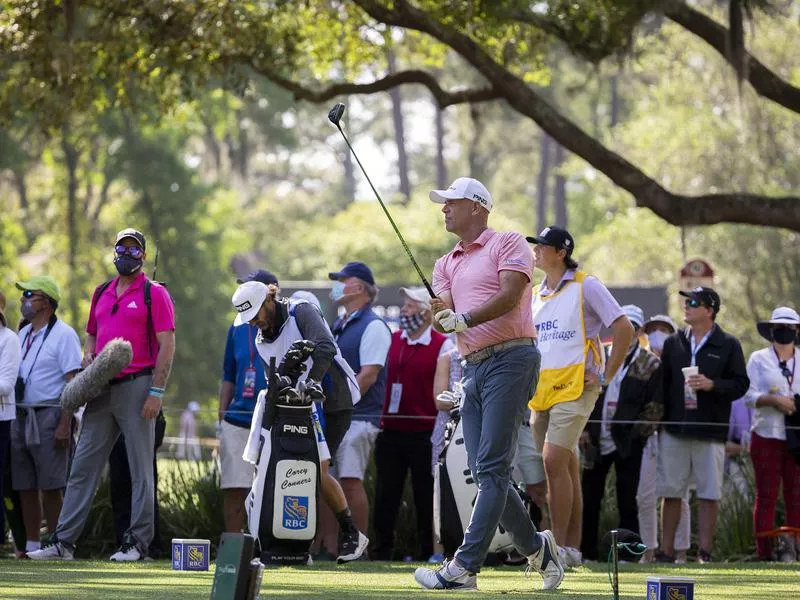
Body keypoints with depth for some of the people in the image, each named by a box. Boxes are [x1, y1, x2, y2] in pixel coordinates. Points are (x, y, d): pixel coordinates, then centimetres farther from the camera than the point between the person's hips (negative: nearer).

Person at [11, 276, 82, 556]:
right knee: (25, 488, 6)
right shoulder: (23, 335, 18)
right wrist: (13, 416, 10)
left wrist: (64, 424, -18)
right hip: (21, 416, 7)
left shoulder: (63, 335, -6)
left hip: (49, 416, -7)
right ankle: (31, 545, 10)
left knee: (50, 487, -7)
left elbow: (74, 383, -11)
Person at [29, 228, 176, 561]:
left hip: (137, 386, -6)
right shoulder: (102, 293, 17)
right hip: (102, 390, 6)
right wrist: (88, 357, 5)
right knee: (83, 466, 4)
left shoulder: (154, 293, -2)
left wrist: (156, 392, -16)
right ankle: (63, 540, 4)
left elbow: (167, 345, -8)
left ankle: (137, 542, 2)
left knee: (141, 468, -1)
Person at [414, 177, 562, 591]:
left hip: (510, 359, -8)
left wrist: (464, 318, -24)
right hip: (473, 368, 8)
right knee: (483, 473, 4)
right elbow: (444, 319, 9)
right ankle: (536, 549, 18)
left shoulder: (508, 245, 1)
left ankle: (464, 567, -20)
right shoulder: (446, 265, 22)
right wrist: (439, 315, -14)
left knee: (492, 467, -13)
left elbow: (510, 296, -14)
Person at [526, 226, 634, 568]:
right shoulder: (536, 294, 17)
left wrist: (607, 375, -9)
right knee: (567, 469, 8)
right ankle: (573, 549, 10)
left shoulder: (585, 287, -4)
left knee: (554, 462, -17)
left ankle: (559, 546, -16)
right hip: (542, 390, 7)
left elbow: (624, 329, -7)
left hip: (576, 386, -7)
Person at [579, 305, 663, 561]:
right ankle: (587, 552, 11)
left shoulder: (651, 365, 2)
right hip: (598, 441, 3)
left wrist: (636, 434, -10)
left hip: (628, 443, -3)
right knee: (589, 499, 4)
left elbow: (655, 406, -2)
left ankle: (627, 555, 2)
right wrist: (584, 429, 2)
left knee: (627, 501, -2)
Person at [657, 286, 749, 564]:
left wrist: (712, 385, -17)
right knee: (671, 493, 3)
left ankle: (704, 552, 2)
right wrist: (659, 417, 4)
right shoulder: (673, 343, 13)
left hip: (710, 432, -3)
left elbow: (740, 384, 0)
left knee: (709, 495, -2)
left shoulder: (728, 345, 3)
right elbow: (661, 384, 14)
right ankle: (666, 552, 7)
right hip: (674, 430, 3)